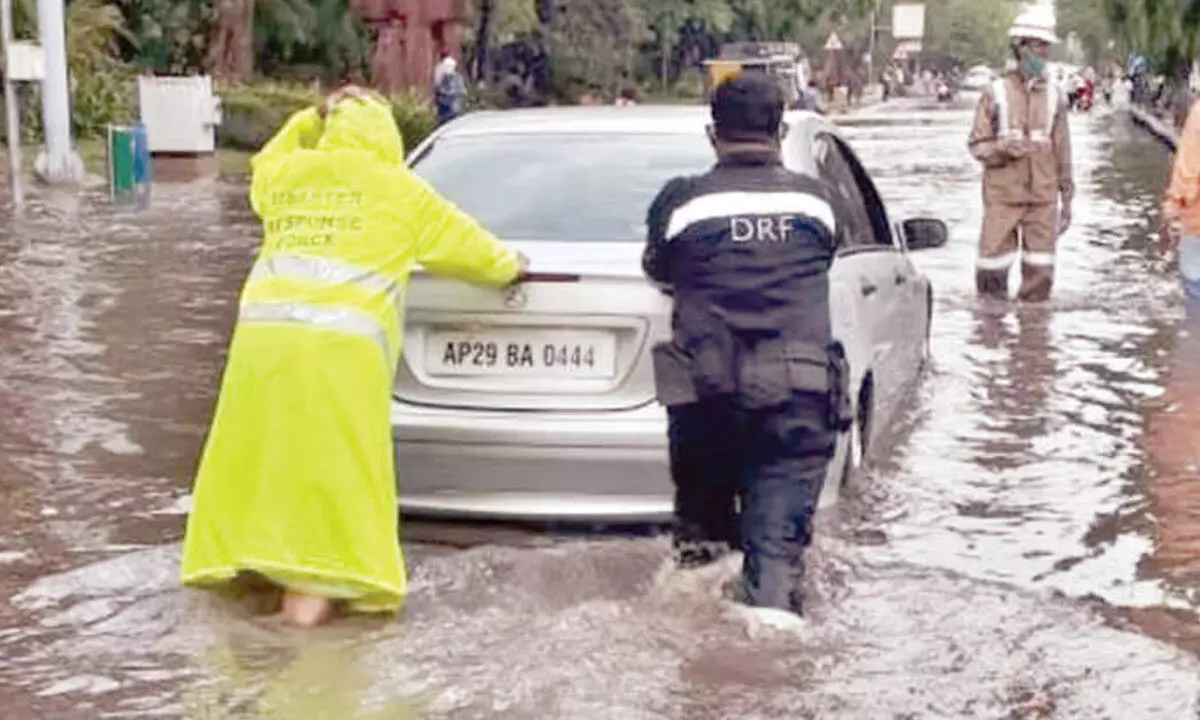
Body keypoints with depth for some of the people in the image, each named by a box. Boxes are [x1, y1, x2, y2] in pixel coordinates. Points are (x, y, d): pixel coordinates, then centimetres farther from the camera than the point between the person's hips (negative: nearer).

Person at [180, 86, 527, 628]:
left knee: (257, 454, 14)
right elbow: (464, 245, 21)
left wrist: (311, 118, 38)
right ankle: (312, 587, -8)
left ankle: (245, 558, 20)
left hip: (263, 333, 4)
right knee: (332, 466, -2)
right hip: (343, 346, -4)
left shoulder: (285, 173, 20)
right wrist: (509, 266, 39)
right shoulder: (399, 189, 10)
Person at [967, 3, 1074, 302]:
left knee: (1040, 271, 3)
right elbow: (977, 143, 0)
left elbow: (1062, 150, 11)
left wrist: (1067, 198, 10)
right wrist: (1003, 148, -21)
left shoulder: (1053, 96, 7)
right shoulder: (997, 92, -1)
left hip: (1043, 198, 2)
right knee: (993, 265, 1)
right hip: (1002, 196, -2)